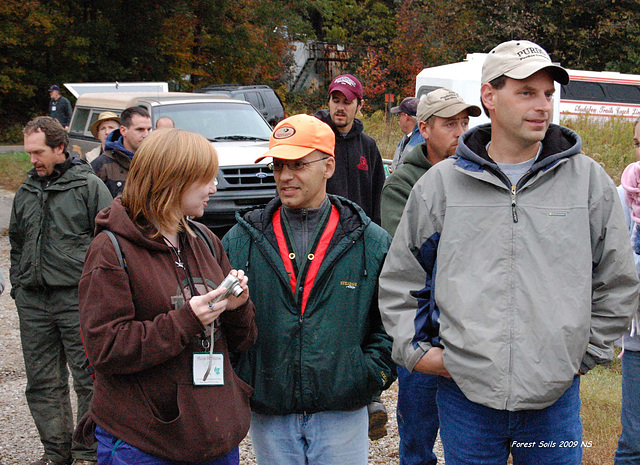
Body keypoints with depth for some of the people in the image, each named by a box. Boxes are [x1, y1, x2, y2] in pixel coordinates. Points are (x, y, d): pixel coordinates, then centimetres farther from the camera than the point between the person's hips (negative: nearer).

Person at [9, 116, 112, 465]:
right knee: (42, 381, 8)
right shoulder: (26, 191, 15)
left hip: (78, 297, -5)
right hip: (33, 300, 6)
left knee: (88, 379, -1)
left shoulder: (89, 186, -1)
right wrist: (17, 284, 15)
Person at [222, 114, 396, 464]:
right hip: (267, 414, 1)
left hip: (342, 412, -1)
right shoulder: (241, 241, 4)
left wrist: (373, 373, -5)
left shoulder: (372, 243, 2)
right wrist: (236, 377, -3)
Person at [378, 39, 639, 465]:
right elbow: (399, 280, 12)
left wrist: (586, 353, 9)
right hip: (464, 390, 0)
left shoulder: (588, 181, 3)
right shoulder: (440, 183, 3)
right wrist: (416, 350, 4)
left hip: (555, 398, 0)